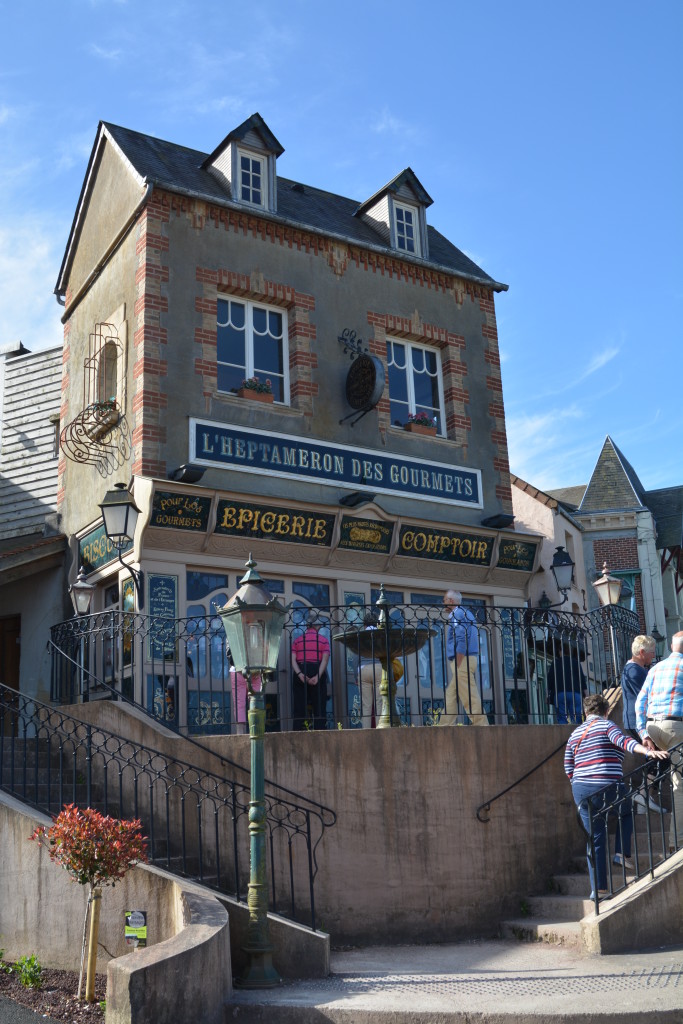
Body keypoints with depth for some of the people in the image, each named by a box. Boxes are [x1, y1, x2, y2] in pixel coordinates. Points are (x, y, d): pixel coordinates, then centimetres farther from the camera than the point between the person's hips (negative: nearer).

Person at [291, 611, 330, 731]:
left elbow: (293, 659, -2)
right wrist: (318, 676, -16)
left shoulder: (297, 640, 12)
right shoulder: (323, 640, 7)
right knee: (319, 707, 3)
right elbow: (325, 659, -8)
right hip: (317, 672, -1)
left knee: (299, 708, 3)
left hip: (300, 674, 2)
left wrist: (300, 674, -12)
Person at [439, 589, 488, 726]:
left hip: (462, 660, -10)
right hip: (465, 660, 10)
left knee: (469, 697, -10)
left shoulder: (457, 614, -10)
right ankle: (445, 726, 13)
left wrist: (457, 665, -19)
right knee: (451, 695, 12)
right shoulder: (466, 613, 20)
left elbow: (461, 641, -19)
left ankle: (482, 724, -10)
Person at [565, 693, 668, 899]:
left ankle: (598, 888, 8)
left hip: (581, 791, 5)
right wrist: (647, 751, -32)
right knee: (627, 811, 28)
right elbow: (623, 741, -20)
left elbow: (568, 768, 15)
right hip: (607, 790, -5)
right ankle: (622, 852, 15)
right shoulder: (606, 725, 0)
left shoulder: (574, 734, 17)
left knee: (595, 839, 11)